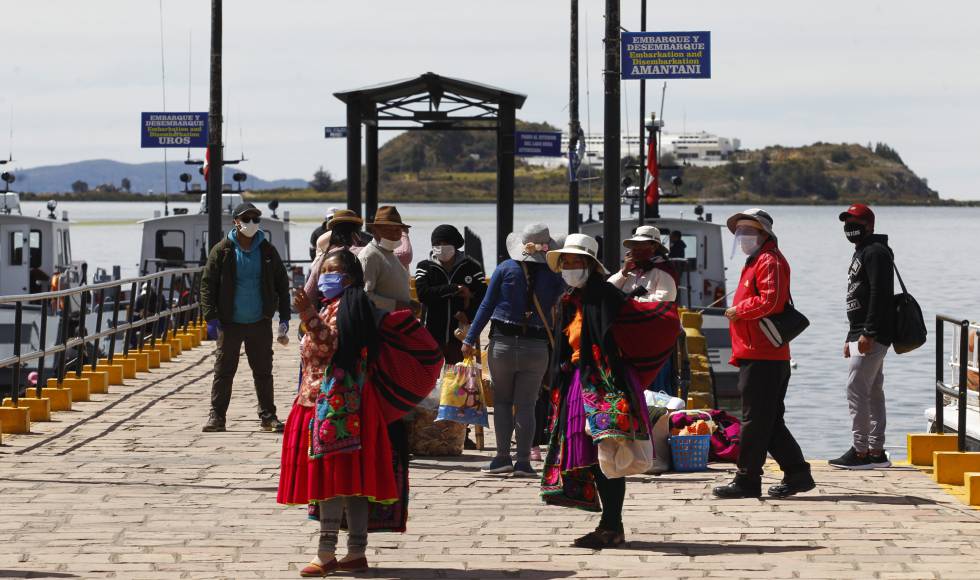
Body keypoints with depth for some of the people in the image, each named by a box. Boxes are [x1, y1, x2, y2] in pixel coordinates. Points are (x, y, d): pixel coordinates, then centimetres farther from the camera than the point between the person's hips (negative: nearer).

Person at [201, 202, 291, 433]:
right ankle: (216, 416, 8)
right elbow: (208, 284, -3)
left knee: (263, 372, 7)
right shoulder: (222, 251, -3)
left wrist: (284, 318, 1)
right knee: (223, 371, 2)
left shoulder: (268, 251, 4)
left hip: (260, 323, 2)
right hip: (230, 323, -2)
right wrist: (211, 317, -11)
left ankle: (268, 416, 14)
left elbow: (282, 284, 8)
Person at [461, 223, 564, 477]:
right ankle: (523, 461, 1)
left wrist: (470, 339, 2)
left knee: (502, 401, 9)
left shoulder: (505, 268, -1)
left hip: (503, 344, 0)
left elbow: (487, 306, 0)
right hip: (536, 347, 0)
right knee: (526, 405, 4)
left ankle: (503, 458, 4)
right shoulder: (553, 275, -1)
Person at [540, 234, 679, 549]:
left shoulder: (604, 296, -8)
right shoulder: (568, 302, 17)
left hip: (605, 382, -9)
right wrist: (560, 387, 19)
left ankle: (612, 527, -10)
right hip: (579, 384, 9)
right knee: (590, 456, 8)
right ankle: (610, 526, 13)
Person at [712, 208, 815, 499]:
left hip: (763, 357, -11)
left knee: (755, 420, -7)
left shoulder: (770, 261, -10)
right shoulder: (755, 262, 23)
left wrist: (739, 310, -11)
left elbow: (770, 301, -23)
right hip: (759, 355, 11)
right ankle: (797, 473, 14)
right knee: (770, 422, 12)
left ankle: (747, 480, -6)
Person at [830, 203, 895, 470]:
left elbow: (879, 295, -20)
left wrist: (868, 333, -25)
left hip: (872, 336, -11)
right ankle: (876, 451, 14)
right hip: (861, 335, 11)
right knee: (873, 392, 11)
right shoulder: (861, 253, 22)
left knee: (857, 389, -12)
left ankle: (860, 451, -12)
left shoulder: (876, 252, -11)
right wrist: (851, 338, 24)